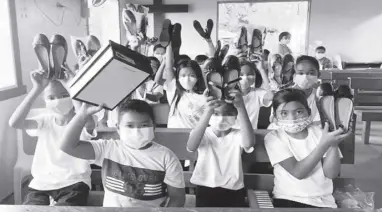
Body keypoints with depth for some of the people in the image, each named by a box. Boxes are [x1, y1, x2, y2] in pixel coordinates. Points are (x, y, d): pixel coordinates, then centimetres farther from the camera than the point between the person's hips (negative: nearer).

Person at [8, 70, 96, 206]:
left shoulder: (81, 121, -7)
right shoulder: (45, 120, 2)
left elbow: (89, 122, -34)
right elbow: (14, 123, -17)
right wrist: (37, 89, -25)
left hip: (74, 183, -3)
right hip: (42, 182, 3)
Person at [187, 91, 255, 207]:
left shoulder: (237, 135, 0)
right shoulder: (203, 134, -2)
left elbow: (249, 143, -26)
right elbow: (191, 147, -27)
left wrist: (241, 108, -36)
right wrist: (208, 112, -38)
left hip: (234, 191, 1)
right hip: (206, 190, -1)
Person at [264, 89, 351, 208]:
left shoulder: (319, 133, 3)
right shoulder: (273, 138, -5)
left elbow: (332, 174, -4)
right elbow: (298, 172, -15)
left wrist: (333, 144, -18)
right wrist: (324, 144, -21)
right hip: (287, 199, -2)